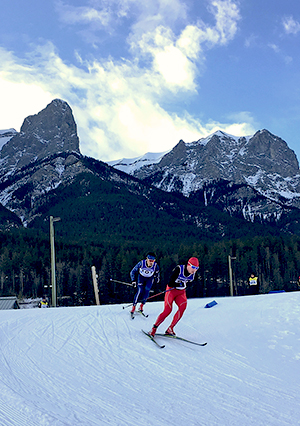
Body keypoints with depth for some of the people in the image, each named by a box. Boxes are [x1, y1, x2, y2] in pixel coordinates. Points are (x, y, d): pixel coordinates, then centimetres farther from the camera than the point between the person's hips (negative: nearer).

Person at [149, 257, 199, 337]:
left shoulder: (193, 274, -4)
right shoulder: (179, 269, -21)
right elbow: (170, 283, -21)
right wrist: (181, 284, -19)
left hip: (181, 292, 5)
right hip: (171, 290, -5)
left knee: (183, 306, -24)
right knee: (167, 311, -17)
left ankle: (170, 329, -15)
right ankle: (154, 328, 2)